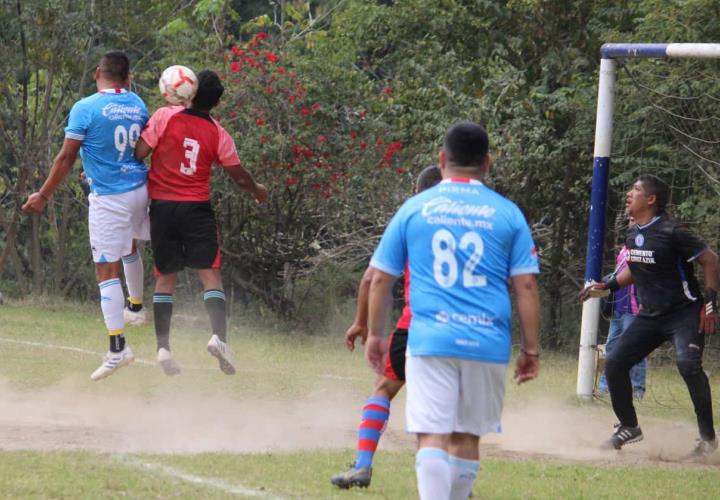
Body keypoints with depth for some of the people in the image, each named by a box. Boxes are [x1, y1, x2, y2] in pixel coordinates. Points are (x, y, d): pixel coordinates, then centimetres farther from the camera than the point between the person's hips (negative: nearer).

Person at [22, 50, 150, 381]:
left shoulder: (85, 109, -13)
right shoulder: (138, 106, 4)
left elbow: (66, 159, -12)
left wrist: (43, 196, -2)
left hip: (108, 198, -6)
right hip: (140, 189, 6)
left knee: (106, 268, -5)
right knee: (128, 245, 33)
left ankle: (118, 347, -12)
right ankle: (135, 307, 50)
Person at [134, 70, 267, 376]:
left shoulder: (164, 117, -5)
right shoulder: (218, 135, -1)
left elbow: (140, 152, -8)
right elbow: (239, 176, 8)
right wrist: (257, 191, 29)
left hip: (161, 207, 1)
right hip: (196, 209, -1)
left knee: (166, 277, 9)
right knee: (210, 273, -2)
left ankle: (163, 347, 3)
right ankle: (218, 336, -23)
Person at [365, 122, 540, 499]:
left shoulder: (414, 209, 6)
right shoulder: (507, 214, 5)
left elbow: (380, 278, 8)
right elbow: (526, 286, 2)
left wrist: (374, 334, 19)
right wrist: (530, 348, 7)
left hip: (429, 341, -1)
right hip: (487, 342, 1)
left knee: (432, 437, -7)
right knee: (466, 437, 14)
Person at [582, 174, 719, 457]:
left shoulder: (671, 232, -17)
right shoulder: (633, 234, 7)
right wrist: (609, 285, 11)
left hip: (684, 314, -8)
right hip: (650, 316, 8)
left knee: (688, 364, -29)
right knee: (615, 363, 3)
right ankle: (629, 427, 21)